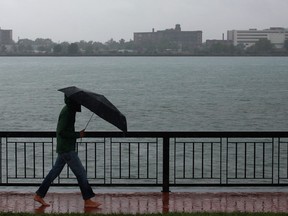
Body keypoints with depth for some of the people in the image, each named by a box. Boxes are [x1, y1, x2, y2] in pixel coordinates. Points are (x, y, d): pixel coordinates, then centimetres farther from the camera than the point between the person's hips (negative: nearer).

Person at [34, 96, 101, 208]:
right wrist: (78, 135, -18)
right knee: (81, 173, -6)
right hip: (67, 149, -10)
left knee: (55, 171, 14)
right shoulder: (66, 112, -19)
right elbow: (61, 132, -22)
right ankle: (87, 200, -1)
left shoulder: (69, 110, 12)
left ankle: (39, 195, 20)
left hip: (64, 148, 10)